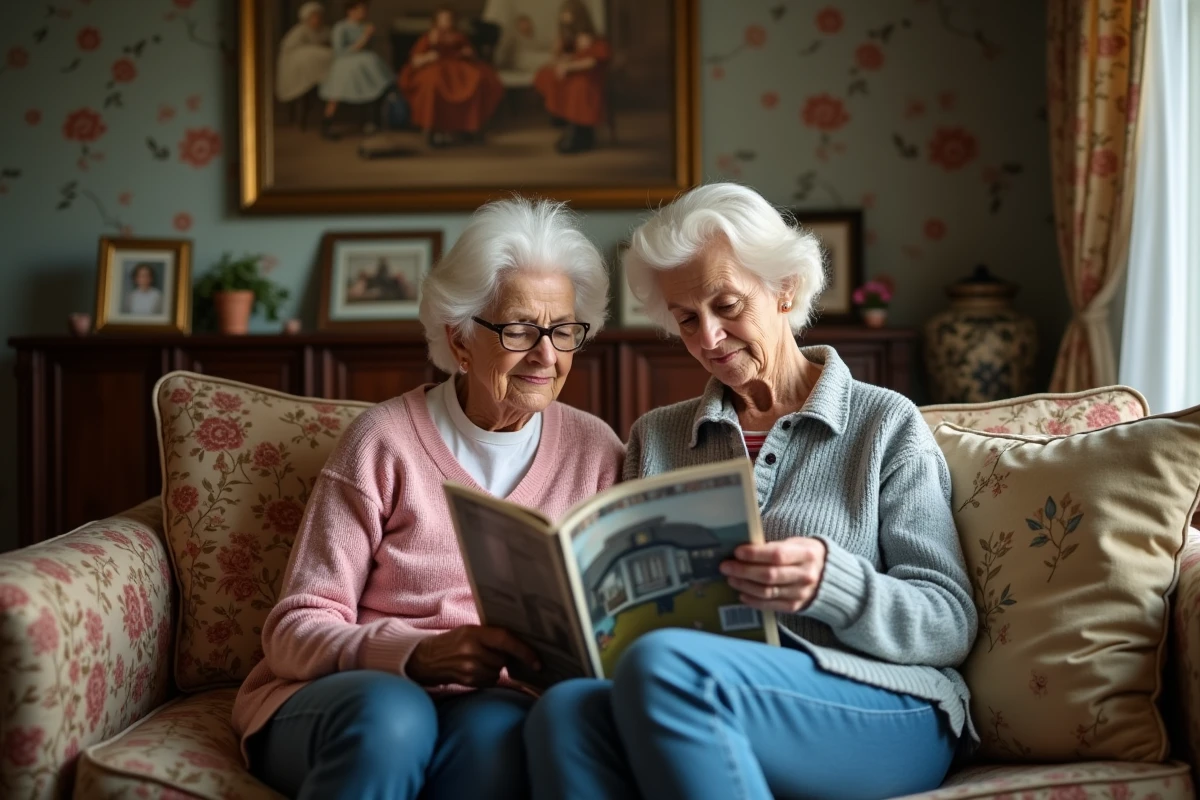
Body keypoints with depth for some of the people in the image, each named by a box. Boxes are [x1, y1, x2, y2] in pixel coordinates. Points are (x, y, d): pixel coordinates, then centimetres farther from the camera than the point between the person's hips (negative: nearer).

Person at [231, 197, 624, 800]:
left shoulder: (594, 452, 7)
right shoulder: (385, 440, -2)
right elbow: (295, 629, -6)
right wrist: (416, 655, -24)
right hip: (336, 702, -1)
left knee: (500, 726, -33)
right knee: (390, 714, -35)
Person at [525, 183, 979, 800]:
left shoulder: (886, 424, 9)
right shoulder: (657, 437, 21)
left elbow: (951, 624, 2)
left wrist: (831, 582, -18)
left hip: (880, 712, -3)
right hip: (700, 703, 3)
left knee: (662, 664, -34)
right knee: (566, 711, -33)